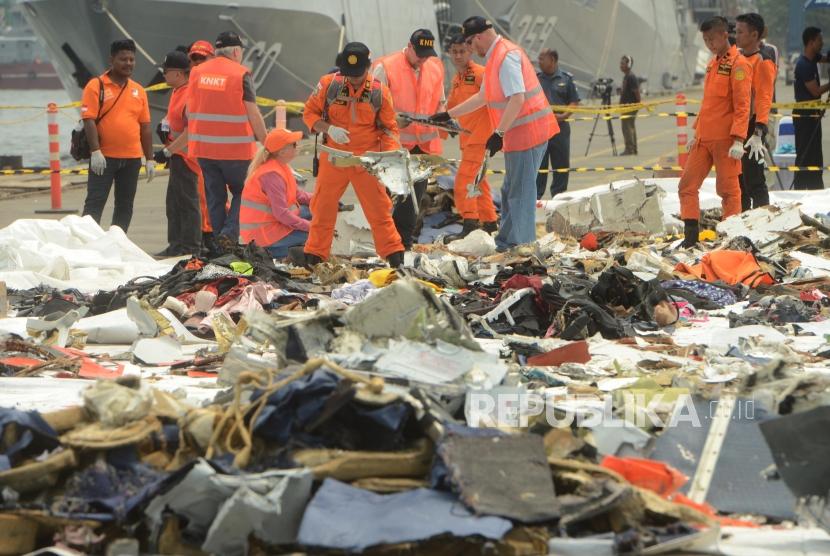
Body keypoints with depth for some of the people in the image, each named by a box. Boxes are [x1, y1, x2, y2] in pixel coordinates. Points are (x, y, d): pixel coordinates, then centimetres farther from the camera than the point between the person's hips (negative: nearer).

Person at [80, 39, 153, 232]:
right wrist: (95, 151, -19)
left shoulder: (138, 91, 12)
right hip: (104, 157, -5)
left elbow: (145, 127, 14)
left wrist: (150, 159, 11)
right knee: (95, 203, -6)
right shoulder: (96, 86, -4)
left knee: (125, 205, 7)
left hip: (132, 158, 5)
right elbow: (89, 120, -10)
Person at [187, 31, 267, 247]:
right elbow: (253, 114, -10)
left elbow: (189, 112, 12)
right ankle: (230, 233, -8)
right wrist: (265, 142, -2)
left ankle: (219, 240, 12)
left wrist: (192, 140, 20)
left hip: (202, 147, 4)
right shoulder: (241, 75, -8)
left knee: (215, 197, 12)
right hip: (235, 148, -4)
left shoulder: (196, 72, 7)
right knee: (241, 191, 10)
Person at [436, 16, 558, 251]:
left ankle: (518, 246, -3)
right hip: (519, 134, 11)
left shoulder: (507, 56, -17)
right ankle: (505, 243, 24)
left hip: (527, 132, -11)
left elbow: (517, 99, -25)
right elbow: (482, 97, 26)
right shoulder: (495, 57, 17)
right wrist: (448, 115, 27)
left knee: (520, 191, -6)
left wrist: (499, 133, -26)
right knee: (511, 191, 16)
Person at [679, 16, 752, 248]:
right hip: (704, 138, 8)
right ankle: (691, 235, 7)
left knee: (728, 189, -3)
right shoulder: (713, 63, 17)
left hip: (725, 139, -8)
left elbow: (742, 105, -14)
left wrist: (738, 140, -20)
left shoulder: (738, 64, -9)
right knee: (687, 185, 4)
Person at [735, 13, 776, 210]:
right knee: (738, 181, 13)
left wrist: (758, 133, -27)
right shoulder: (739, 59, 15)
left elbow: (764, 98, -18)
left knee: (753, 181, -8)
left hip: (752, 128, -9)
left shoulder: (763, 61, -11)